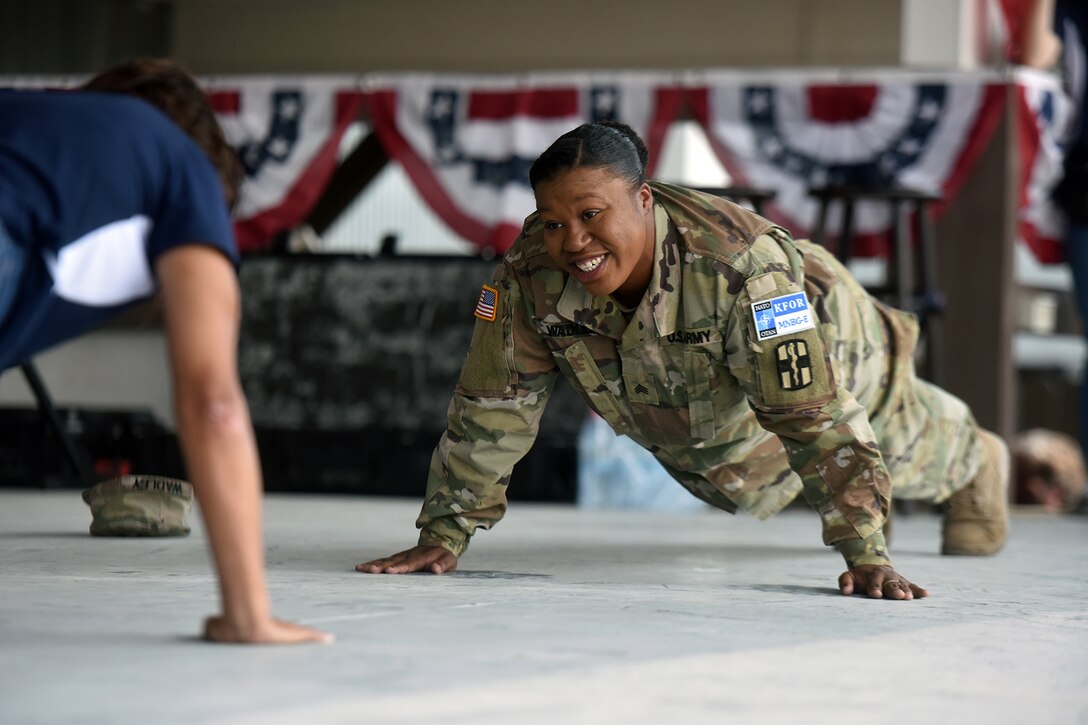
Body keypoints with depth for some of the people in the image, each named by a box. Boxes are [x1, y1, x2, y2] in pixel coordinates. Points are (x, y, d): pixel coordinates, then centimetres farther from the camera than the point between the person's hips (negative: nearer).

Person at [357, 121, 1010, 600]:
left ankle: (976, 462, 65)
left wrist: (866, 554, -51)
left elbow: (817, 417, -48)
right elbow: (493, 407, -25)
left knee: (905, 446, 29)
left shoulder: (740, 266, -50)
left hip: (820, 346, -4)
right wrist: (444, 535, -27)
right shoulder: (532, 274, -37)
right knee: (755, 491, 35)